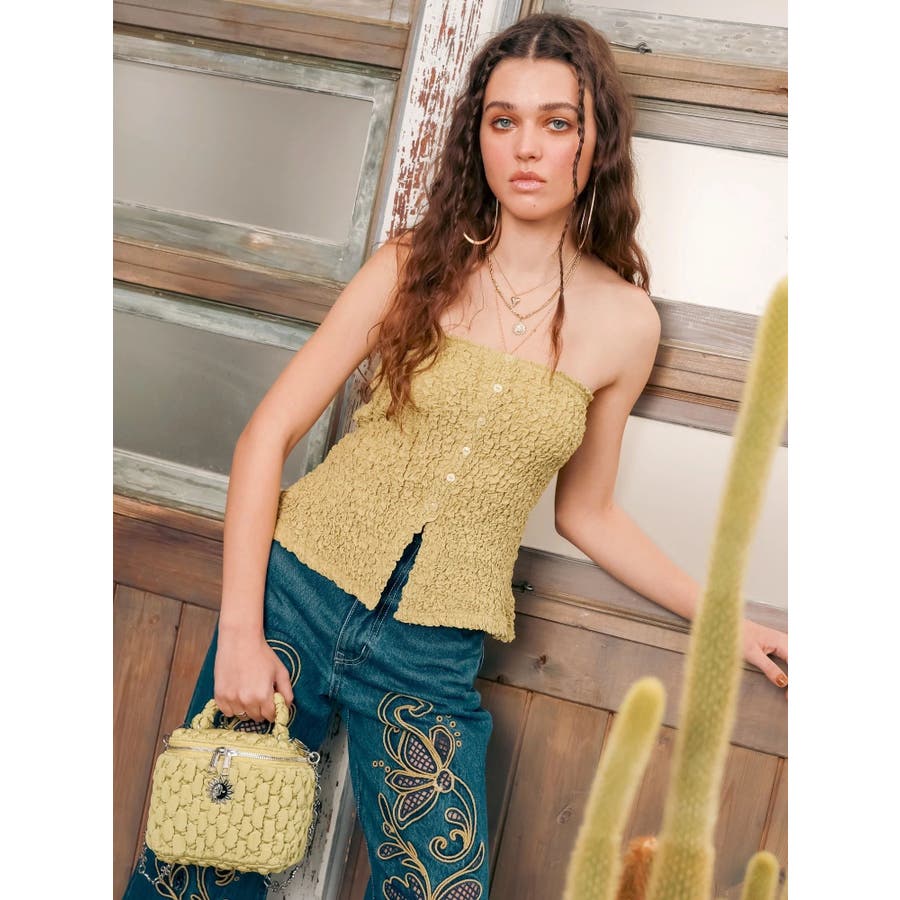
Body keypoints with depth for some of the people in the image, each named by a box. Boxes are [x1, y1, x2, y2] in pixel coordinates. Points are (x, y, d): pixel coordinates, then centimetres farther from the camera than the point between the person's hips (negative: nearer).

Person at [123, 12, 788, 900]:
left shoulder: (624, 321, -1)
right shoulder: (417, 264, -4)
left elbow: (584, 511, 12)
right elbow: (267, 434, -4)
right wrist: (239, 627, -10)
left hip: (434, 659, 1)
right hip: (299, 595, 0)